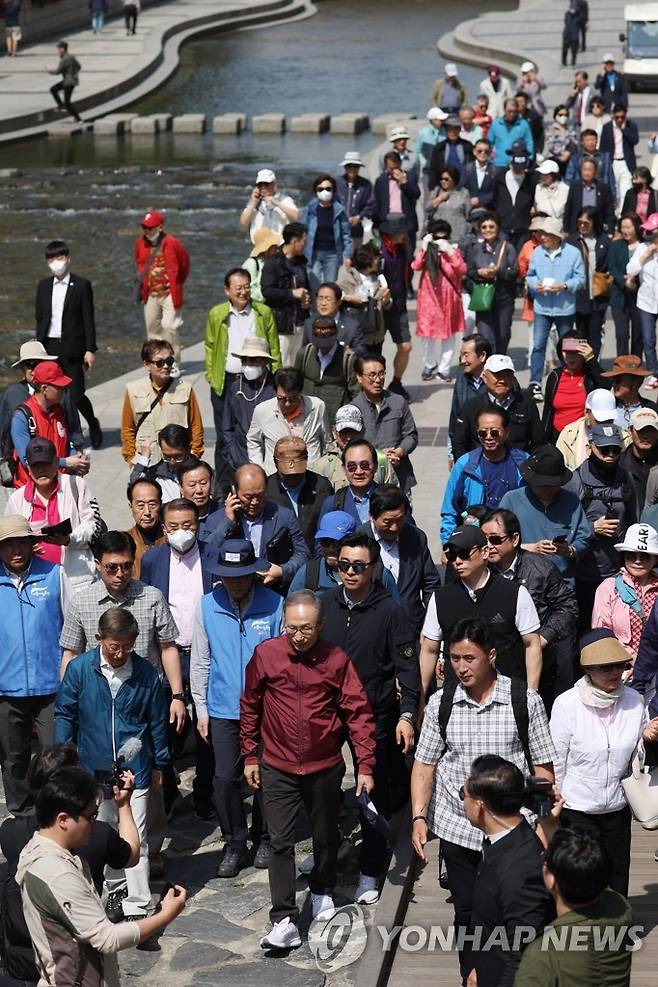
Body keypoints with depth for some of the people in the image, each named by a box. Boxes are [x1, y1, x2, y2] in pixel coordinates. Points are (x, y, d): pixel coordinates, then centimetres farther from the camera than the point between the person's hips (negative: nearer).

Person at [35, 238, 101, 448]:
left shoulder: (82, 285, -2)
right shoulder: (43, 286, 10)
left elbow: (88, 319, -3)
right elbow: (39, 318, 14)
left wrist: (90, 350, -7)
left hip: (72, 348, -4)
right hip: (49, 348, 4)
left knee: (76, 395, -3)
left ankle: (93, 425, 23)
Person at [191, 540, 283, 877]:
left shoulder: (273, 605, -9)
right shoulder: (207, 606, -3)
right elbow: (200, 662, 5)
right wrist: (201, 710, 4)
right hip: (223, 708, 1)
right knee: (226, 779, 1)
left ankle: (263, 839, 28)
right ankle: (235, 845, 15)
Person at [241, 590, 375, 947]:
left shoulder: (336, 659, -10)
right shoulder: (266, 654, -8)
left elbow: (358, 713, -5)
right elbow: (250, 706, 4)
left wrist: (365, 765, -8)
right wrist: (249, 756, 7)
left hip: (325, 767, 1)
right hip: (278, 767, -1)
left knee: (326, 837, 17)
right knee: (280, 842, -5)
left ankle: (322, 891, 42)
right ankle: (284, 921, -5)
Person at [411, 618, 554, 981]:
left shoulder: (525, 701, -8)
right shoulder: (441, 703, -2)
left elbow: (542, 767, -2)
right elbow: (424, 764, 3)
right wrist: (419, 817, -6)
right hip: (457, 828, 2)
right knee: (467, 912, 12)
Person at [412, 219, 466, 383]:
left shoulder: (454, 251, 2)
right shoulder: (426, 252, 2)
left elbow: (462, 270, -14)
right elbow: (416, 266, -16)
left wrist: (450, 251, -21)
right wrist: (424, 247, -19)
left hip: (449, 299, 1)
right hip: (429, 298, -1)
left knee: (448, 335, 7)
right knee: (428, 334, 4)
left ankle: (444, 368, 18)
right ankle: (429, 365, 24)